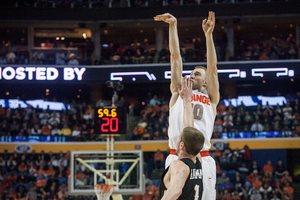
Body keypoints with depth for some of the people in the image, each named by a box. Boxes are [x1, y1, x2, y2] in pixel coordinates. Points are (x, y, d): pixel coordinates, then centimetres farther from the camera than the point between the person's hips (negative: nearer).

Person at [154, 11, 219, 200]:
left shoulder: (211, 98, 15)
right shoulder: (178, 92, 19)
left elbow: (212, 67, 3)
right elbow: (176, 56, 15)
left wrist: (209, 35, -5)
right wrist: (173, 26, 13)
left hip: (202, 161, -1)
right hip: (176, 158, 1)